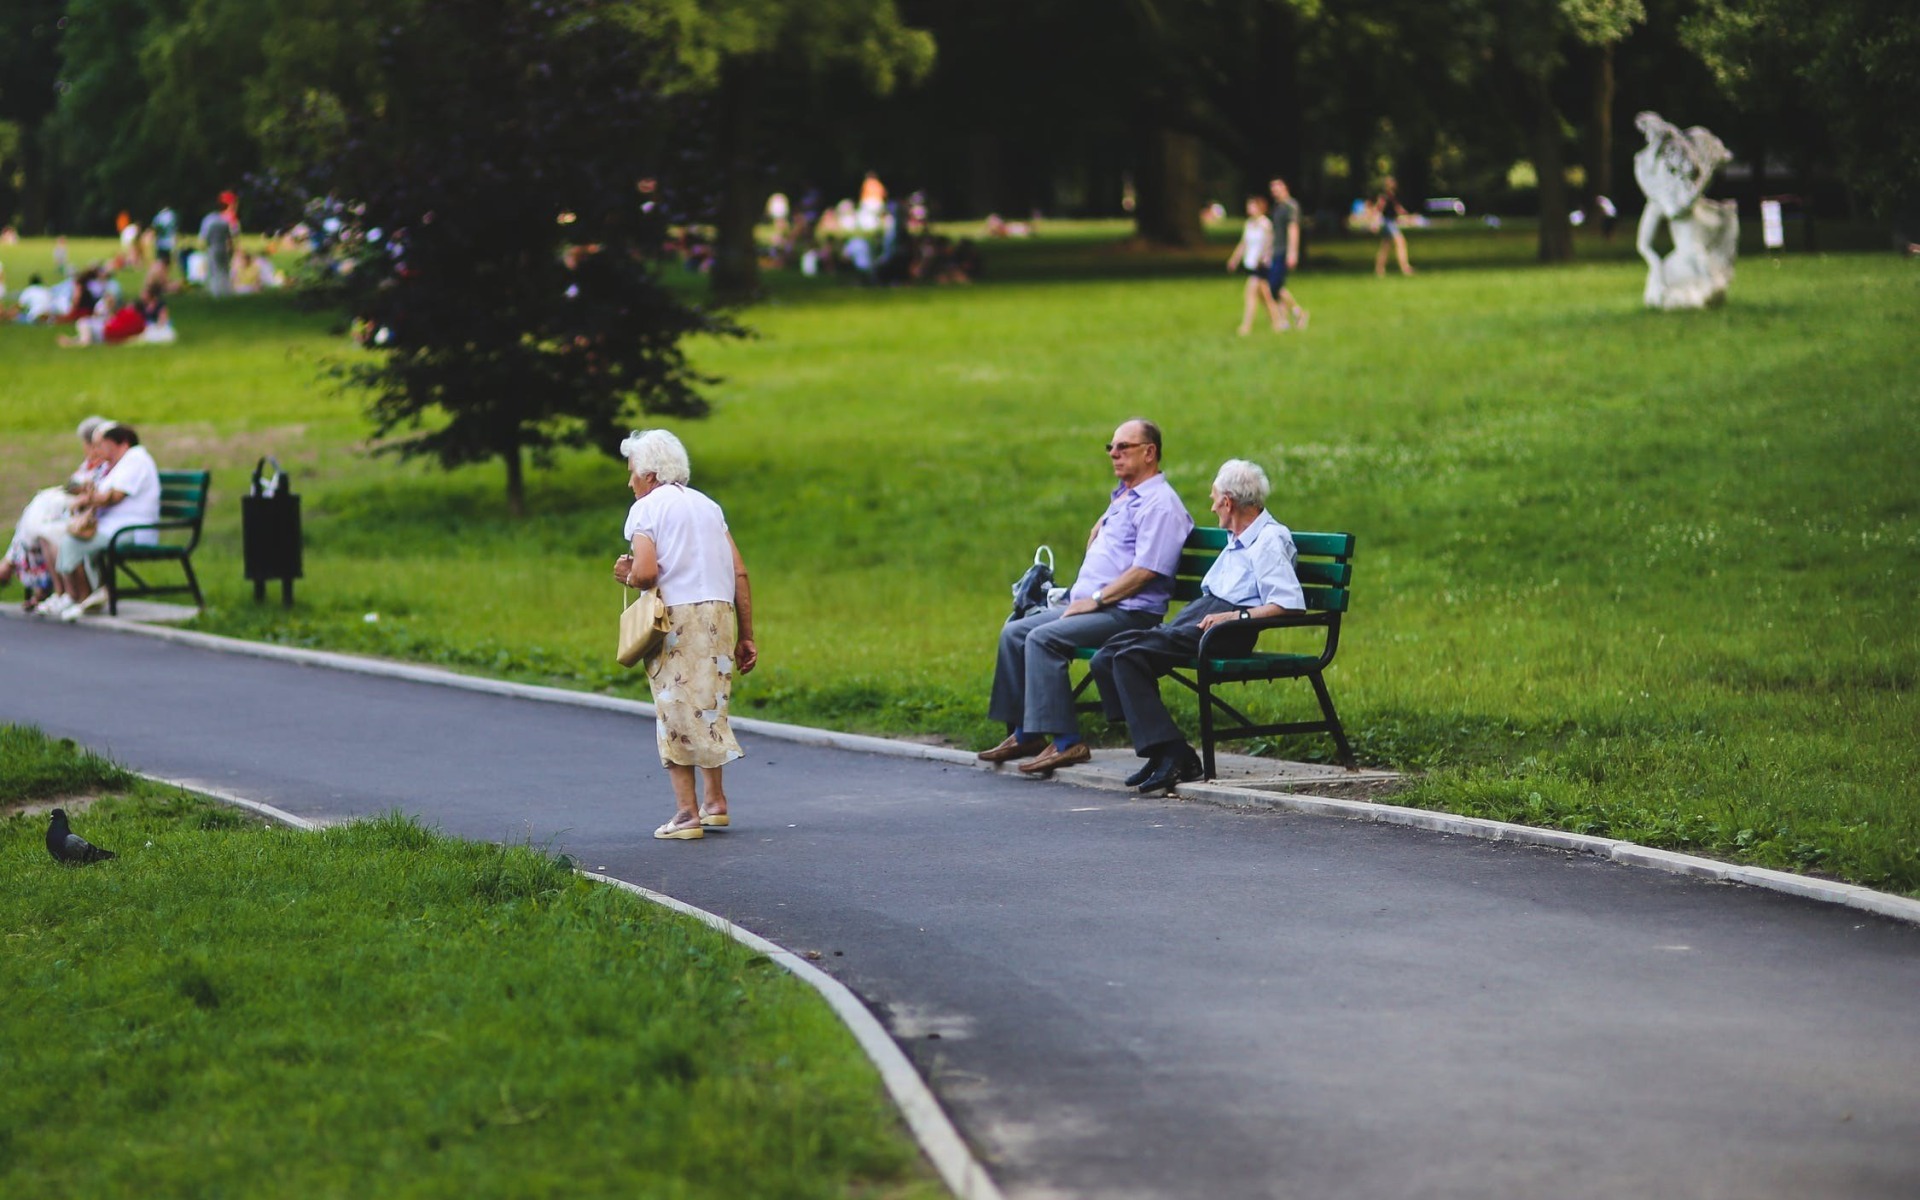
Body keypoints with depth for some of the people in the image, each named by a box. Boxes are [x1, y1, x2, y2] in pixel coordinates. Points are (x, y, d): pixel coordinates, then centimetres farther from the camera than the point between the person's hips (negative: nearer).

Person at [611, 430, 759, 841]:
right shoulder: (708, 506, 18)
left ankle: (687, 811, -3)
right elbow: (739, 573, 11)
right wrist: (746, 636, 13)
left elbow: (645, 572, -16)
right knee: (708, 707, 18)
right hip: (720, 613, 6)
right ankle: (715, 800, 18)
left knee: (676, 712, 0)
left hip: (677, 616, -6)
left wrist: (627, 576, 7)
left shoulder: (646, 508, 0)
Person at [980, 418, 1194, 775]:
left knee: (1043, 638, -27)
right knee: (1014, 632, 4)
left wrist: (1095, 600, -18)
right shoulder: (1122, 496, 21)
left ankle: (1066, 741, -28)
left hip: (1128, 613, -10)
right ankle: (1025, 734, 4)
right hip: (1091, 605, 10)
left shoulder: (1159, 504, -11)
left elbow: (1146, 571, -20)